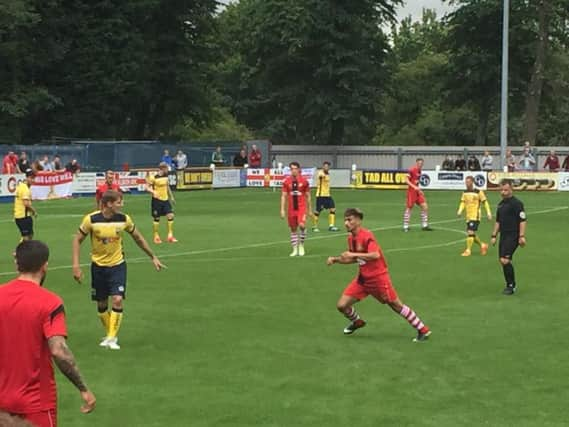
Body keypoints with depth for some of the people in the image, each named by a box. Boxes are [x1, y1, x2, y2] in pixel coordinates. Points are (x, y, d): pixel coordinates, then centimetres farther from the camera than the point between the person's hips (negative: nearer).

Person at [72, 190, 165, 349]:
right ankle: (109, 334, 28)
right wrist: (76, 265, -13)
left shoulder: (124, 219, -11)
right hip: (98, 266, 0)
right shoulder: (91, 219, -17)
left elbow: (138, 238, 6)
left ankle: (112, 338, -4)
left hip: (118, 265, 0)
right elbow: (77, 240, -6)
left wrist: (153, 257, 11)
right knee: (101, 304, 7)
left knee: (117, 300, -14)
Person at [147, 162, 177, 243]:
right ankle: (156, 237, 15)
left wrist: (171, 197, 25)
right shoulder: (153, 177, -13)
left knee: (170, 215, -5)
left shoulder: (166, 176, 7)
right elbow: (148, 188, -10)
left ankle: (170, 236, 1)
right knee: (156, 218, 2)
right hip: (157, 200, -6)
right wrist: (153, 192, -29)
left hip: (165, 199, 6)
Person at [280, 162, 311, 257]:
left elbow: (308, 196, 8)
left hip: (302, 207, -2)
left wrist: (309, 209, 9)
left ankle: (301, 245, 3)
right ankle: (295, 249, 15)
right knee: (293, 229, 6)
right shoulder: (286, 181, 3)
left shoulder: (304, 181, 1)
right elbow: (283, 196, 5)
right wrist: (282, 210, -1)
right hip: (291, 208, 2)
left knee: (302, 225, -20)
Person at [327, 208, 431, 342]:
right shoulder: (351, 238, 5)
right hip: (362, 278, 7)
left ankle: (423, 330, 15)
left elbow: (375, 255, -34)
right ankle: (357, 322, 31)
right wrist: (335, 259, 6)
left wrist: (354, 254, -34)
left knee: (396, 305, 1)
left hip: (378, 277, -7)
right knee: (341, 305, 0)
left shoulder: (366, 236, -20)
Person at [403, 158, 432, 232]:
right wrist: (414, 187, -26)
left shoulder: (419, 171, 11)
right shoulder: (411, 170, -13)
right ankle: (405, 226, 7)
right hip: (411, 191, -8)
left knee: (425, 207, 1)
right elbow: (407, 181, -16)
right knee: (409, 208, -2)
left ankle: (425, 226, 9)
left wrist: (419, 190, 16)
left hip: (417, 191, 8)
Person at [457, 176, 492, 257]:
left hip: (475, 217, -6)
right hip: (468, 217, 6)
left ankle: (468, 250, -11)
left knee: (470, 232, -17)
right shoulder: (465, 193, 10)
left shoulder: (478, 192, -5)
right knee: (471, 235, 10)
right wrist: (460, 211, -10)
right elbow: (462, 202, 8)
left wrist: (488, 213, -4)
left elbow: (485, 202, -1)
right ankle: (482, 245, 32)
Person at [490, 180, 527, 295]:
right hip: (504, 235, 9)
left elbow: (522, 220, -14)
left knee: (505, 260, -16)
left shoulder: (516, 203, -10)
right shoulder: (501, 204, 15)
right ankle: (510, 285, 20)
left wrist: (522, 236, -20)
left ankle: (511, 285, -6)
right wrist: (494, 235, 20)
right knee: (503, 261, 9)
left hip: (513, 236, -8)